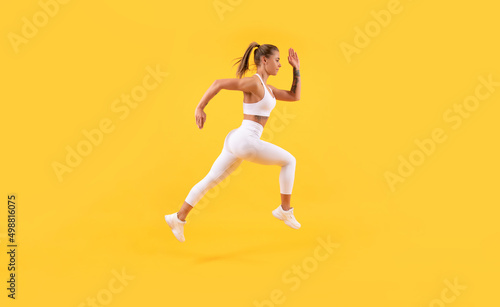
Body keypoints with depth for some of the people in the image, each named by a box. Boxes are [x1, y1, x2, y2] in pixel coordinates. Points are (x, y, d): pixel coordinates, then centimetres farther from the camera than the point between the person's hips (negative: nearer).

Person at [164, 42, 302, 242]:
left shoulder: (266, 88, 18)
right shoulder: (253, 82, -13)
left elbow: (295, 96, 22)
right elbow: (218, 83, -15)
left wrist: (296, 69, 16)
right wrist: (200, 108, -15)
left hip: (236, 141, 10)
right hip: (245, 142, -10)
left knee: (210, 180, 13)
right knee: (289, 160, 6)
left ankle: (178, 218, 16)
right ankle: (285, 209, 13)